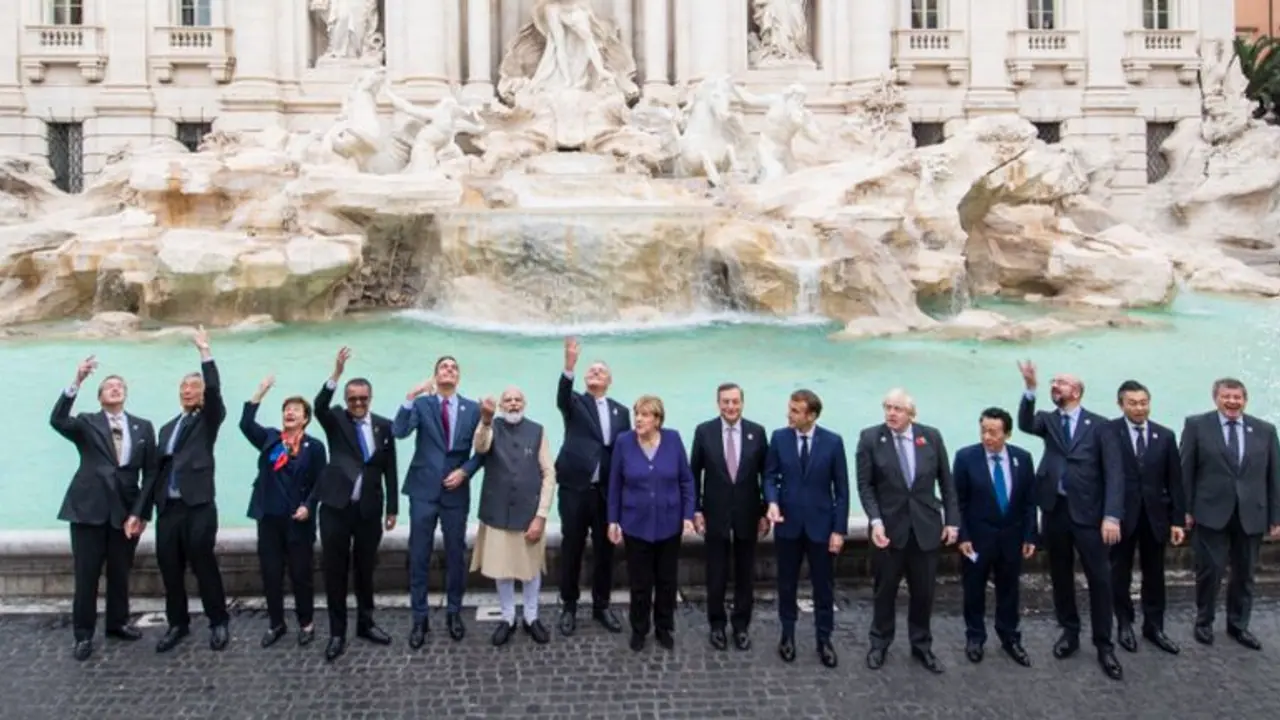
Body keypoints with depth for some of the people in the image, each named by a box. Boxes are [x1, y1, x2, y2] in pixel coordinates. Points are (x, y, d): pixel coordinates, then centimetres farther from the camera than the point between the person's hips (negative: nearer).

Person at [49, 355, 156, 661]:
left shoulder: (143, 427, 8)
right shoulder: (87, 423, 4)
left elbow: (150, 472, 7)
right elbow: (57, 420, -18)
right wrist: (77, 382, -29)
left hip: (125, 510, 2)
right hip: (88, 508, -2)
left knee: (120, 573, 11)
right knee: (86, 575, 1)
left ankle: (118, 623, 28)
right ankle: (83, 635, 11)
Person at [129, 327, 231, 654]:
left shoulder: (208, 420, 6)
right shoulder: (167, 428, 20)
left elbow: (215, 390, -16)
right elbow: (157, 471, 16)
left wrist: (205, 352, -15)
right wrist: (140, 511, 11)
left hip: (198, 507, -5)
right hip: (168, 509, 5)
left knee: (204, 566, -2)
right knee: (170, 569, 8)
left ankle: (219, 623, 12)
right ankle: (178, 624, 22)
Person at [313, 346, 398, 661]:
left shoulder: (383, 425, 4)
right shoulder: (335, 420, 1)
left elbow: (390, 470, 6)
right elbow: (319, 405, -23)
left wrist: (392, 509, 4)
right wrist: (336, 373, -37)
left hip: (369, 509, 2)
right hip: (336, 507, -1)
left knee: (365, 569, 13)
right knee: (335, 571, 4)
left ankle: (365, 623, 28)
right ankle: (337, 633, 13)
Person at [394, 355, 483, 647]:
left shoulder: (472, 409, 5)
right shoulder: (421, 404, 1)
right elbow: (399, 432, -16)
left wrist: (464, 471, -10)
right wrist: (410, 397, -26)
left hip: (456, 491, 1)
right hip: (424, 489, -1)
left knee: (456, 555, 9)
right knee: (419, 556, 2)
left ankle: (454, 612, 25)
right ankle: (419, 618, 13)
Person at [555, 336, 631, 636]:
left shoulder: (621, 411, 12)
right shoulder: (575, 402, 2)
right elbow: (561, 397, -22)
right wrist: (569, 366, -41)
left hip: (607, 491, 3)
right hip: (575, 487, -3)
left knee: (605, 550, 10)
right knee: (571, 549, 5)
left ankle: (601, 606, 24)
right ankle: (569, 607, 18)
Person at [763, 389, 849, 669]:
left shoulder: (833, 442, -8)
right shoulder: (779, 438, -4)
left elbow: (841, 488, -5)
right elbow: (770, 476, 2)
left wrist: (839, 529, -7)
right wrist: (772, 501, -18)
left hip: (820, 524, -1)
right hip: (788, 523, 1)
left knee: (823, 585, 8)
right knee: (787, 583, 12)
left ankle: (824, 639, 22)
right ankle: (787, 634, 28)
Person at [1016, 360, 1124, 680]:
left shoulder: (1097, 424, -1)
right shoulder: (1047, 420, 7)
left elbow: (1113, 471, -6)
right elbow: (1025, 425, -17)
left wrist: (1112, 515, -15)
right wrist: (1030, 389, -30)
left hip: (1087, 511, -3)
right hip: (1055, 510, 3)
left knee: (1099, 578, -1)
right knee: (1061, 576, 12)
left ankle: (1103, 644, 12)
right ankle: (1069, 632, 28)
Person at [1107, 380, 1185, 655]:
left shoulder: (1165, 435, 3)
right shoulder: (1108, 432, -8)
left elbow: (1175, 481, 4)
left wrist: (1178, 519, 1)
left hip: (1155, 515, 3)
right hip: (1122, 514, -3)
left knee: (1154, 574, 12)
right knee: (1120, 574, 10)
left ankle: (1154, 626, 25)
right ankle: (1124, 625, 24)